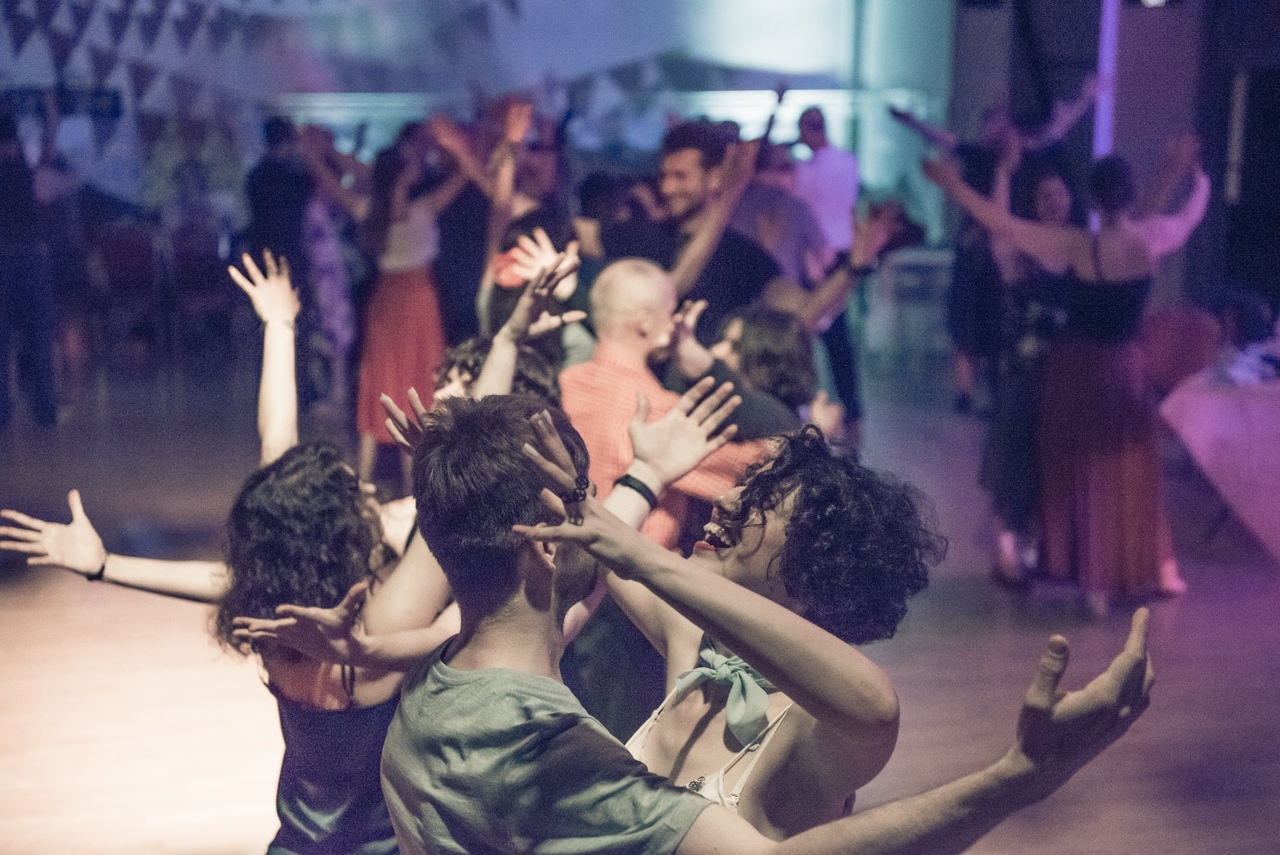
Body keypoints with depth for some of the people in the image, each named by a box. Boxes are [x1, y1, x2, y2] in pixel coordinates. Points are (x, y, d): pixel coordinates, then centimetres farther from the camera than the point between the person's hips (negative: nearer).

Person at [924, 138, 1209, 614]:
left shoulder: (1076, 246, -19)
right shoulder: (1151, 239, -11)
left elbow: (1003, 225, -18)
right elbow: (1190, 216, 12)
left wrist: (954, 185, -11)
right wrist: (1199, 180, 32)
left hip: (1074, 366, -2)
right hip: (1122, 367, 2)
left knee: (1082, 471, 11)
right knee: (1131, 471, 15)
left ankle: (1094, 579, 16)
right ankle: (1151, 568, 23)